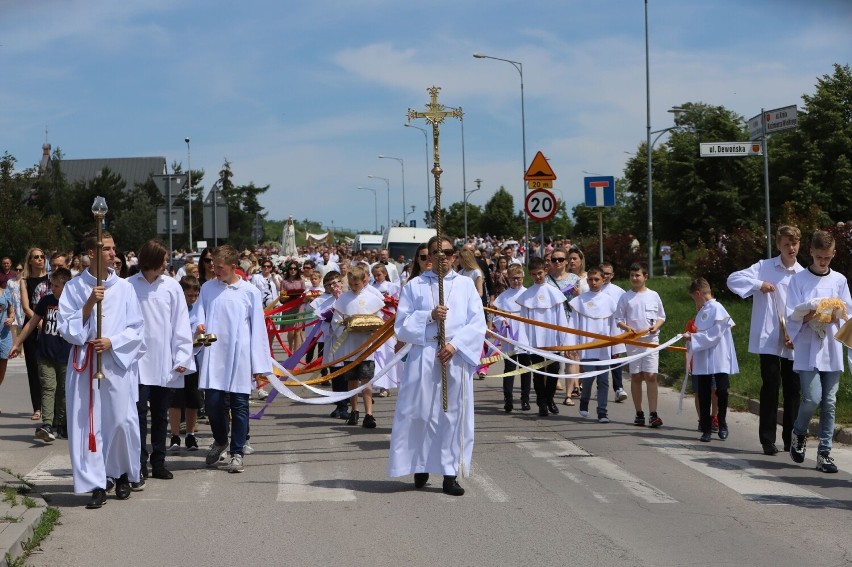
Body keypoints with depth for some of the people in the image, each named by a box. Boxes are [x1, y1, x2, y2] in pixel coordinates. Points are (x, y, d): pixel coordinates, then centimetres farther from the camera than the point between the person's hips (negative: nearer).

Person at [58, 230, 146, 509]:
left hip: (118, 363, 0)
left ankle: (123, 475, 19)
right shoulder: (74, 287, 4)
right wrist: (89, 304, -12)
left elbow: (137, 329, 4)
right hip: (85, 364, 0)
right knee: (88, 424, -2)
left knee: (122, 421, -3)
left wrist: (112, 342, -11)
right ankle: (96, 485, 2)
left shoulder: (124, 288, 5)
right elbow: (67, 328, -1)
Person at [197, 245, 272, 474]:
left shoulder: (250, 292, 0)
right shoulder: (207, 288, 7)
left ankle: (237, 453, 13)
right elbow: (200, 313, 11)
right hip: (214, 355, 2)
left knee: (239, 405, 2)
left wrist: (259, 365, -2)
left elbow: (258, 329, 1)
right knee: (213, 402, 0)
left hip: (240, 357, -2)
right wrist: (199, 325, -15)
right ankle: (220, 441, 28)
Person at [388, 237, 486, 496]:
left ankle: (450, 474, 4)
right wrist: (429, 316, -12)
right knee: (419, 413, 0)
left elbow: (477, 323, 2)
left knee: (453, 414, 0)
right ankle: (421, 467, 16)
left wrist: (455, 344, -12)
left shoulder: (466, 285, 10)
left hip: (456, 358, 1)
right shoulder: (414, 286, 9)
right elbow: (401, 324, 3)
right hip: (423, 357, -1)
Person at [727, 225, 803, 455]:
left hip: (794, 341, 3)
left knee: (792, 389, 6)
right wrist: (758, 285, -19)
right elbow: (733, 280, -5)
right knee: (770, 386, -5)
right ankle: (768, 439, 2)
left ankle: (791, 439, 15)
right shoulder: (764, 268, 2)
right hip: (769, 339, -3)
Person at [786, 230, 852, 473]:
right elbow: (792, 316, -2)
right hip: (807, 350, -3)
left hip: (832, 350, 3)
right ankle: (799, 433, 15)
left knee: (829, 403, 2)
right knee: (812, 398, -13)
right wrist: (813, 315, -19)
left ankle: (825, 453, 6)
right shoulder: (799, 280, 2)